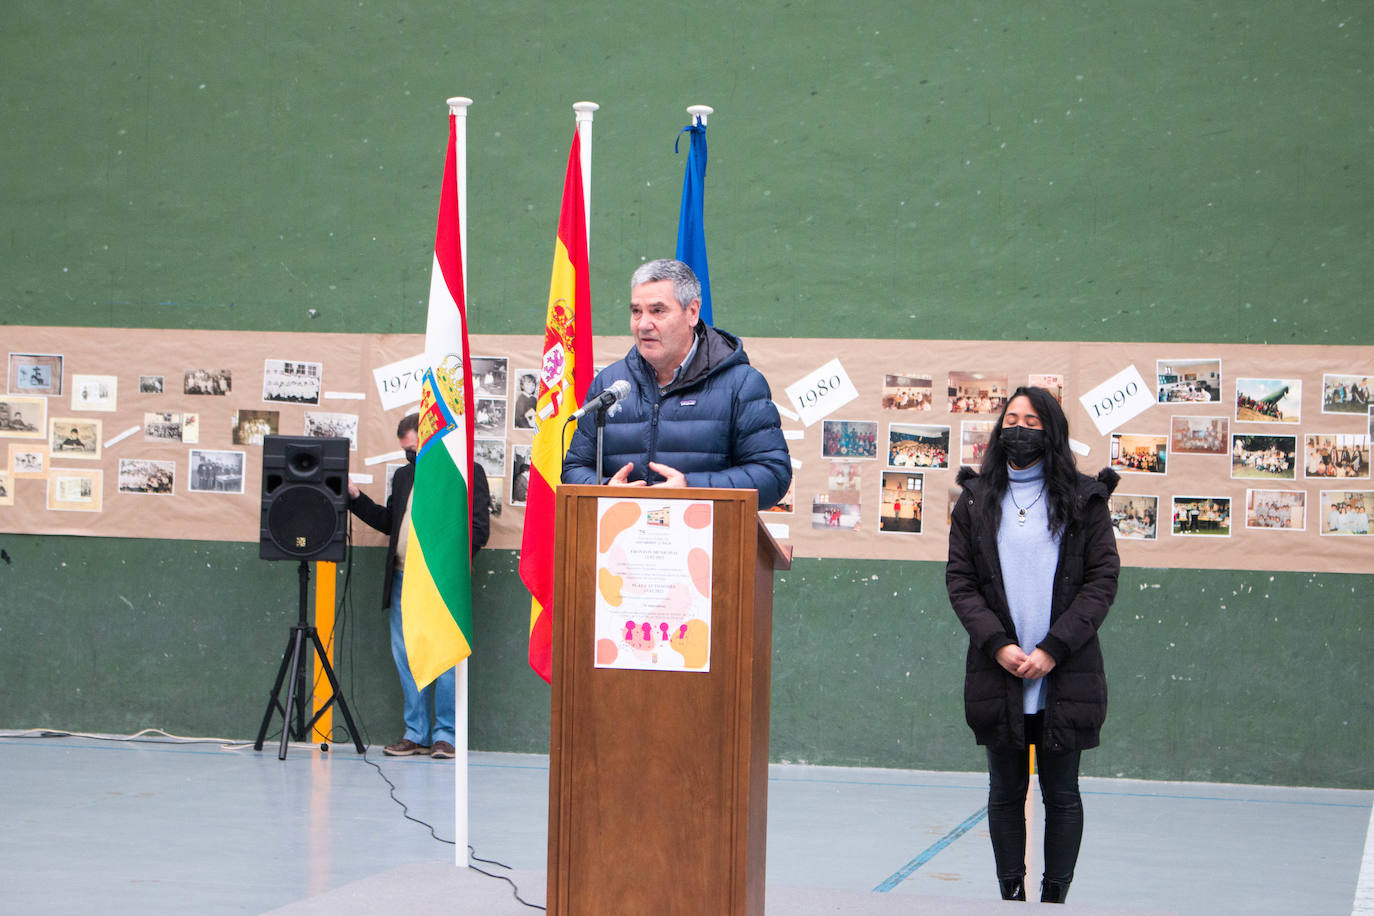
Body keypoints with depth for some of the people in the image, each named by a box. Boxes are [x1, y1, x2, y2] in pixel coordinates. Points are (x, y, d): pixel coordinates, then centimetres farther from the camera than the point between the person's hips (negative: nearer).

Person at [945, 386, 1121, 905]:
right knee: (1006, 793, 7)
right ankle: (1011, 898, 13)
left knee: (1061, 795, 3)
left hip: (1064, 676, -2)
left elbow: (1103, 579, -2)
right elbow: (959, 580, 4)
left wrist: (1053, 649, -12)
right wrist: (997, 645, -11)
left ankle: (1055, 898, 9)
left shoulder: (1083, 500, 3)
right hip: (997, 674, 2)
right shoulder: (976, 500, 9)